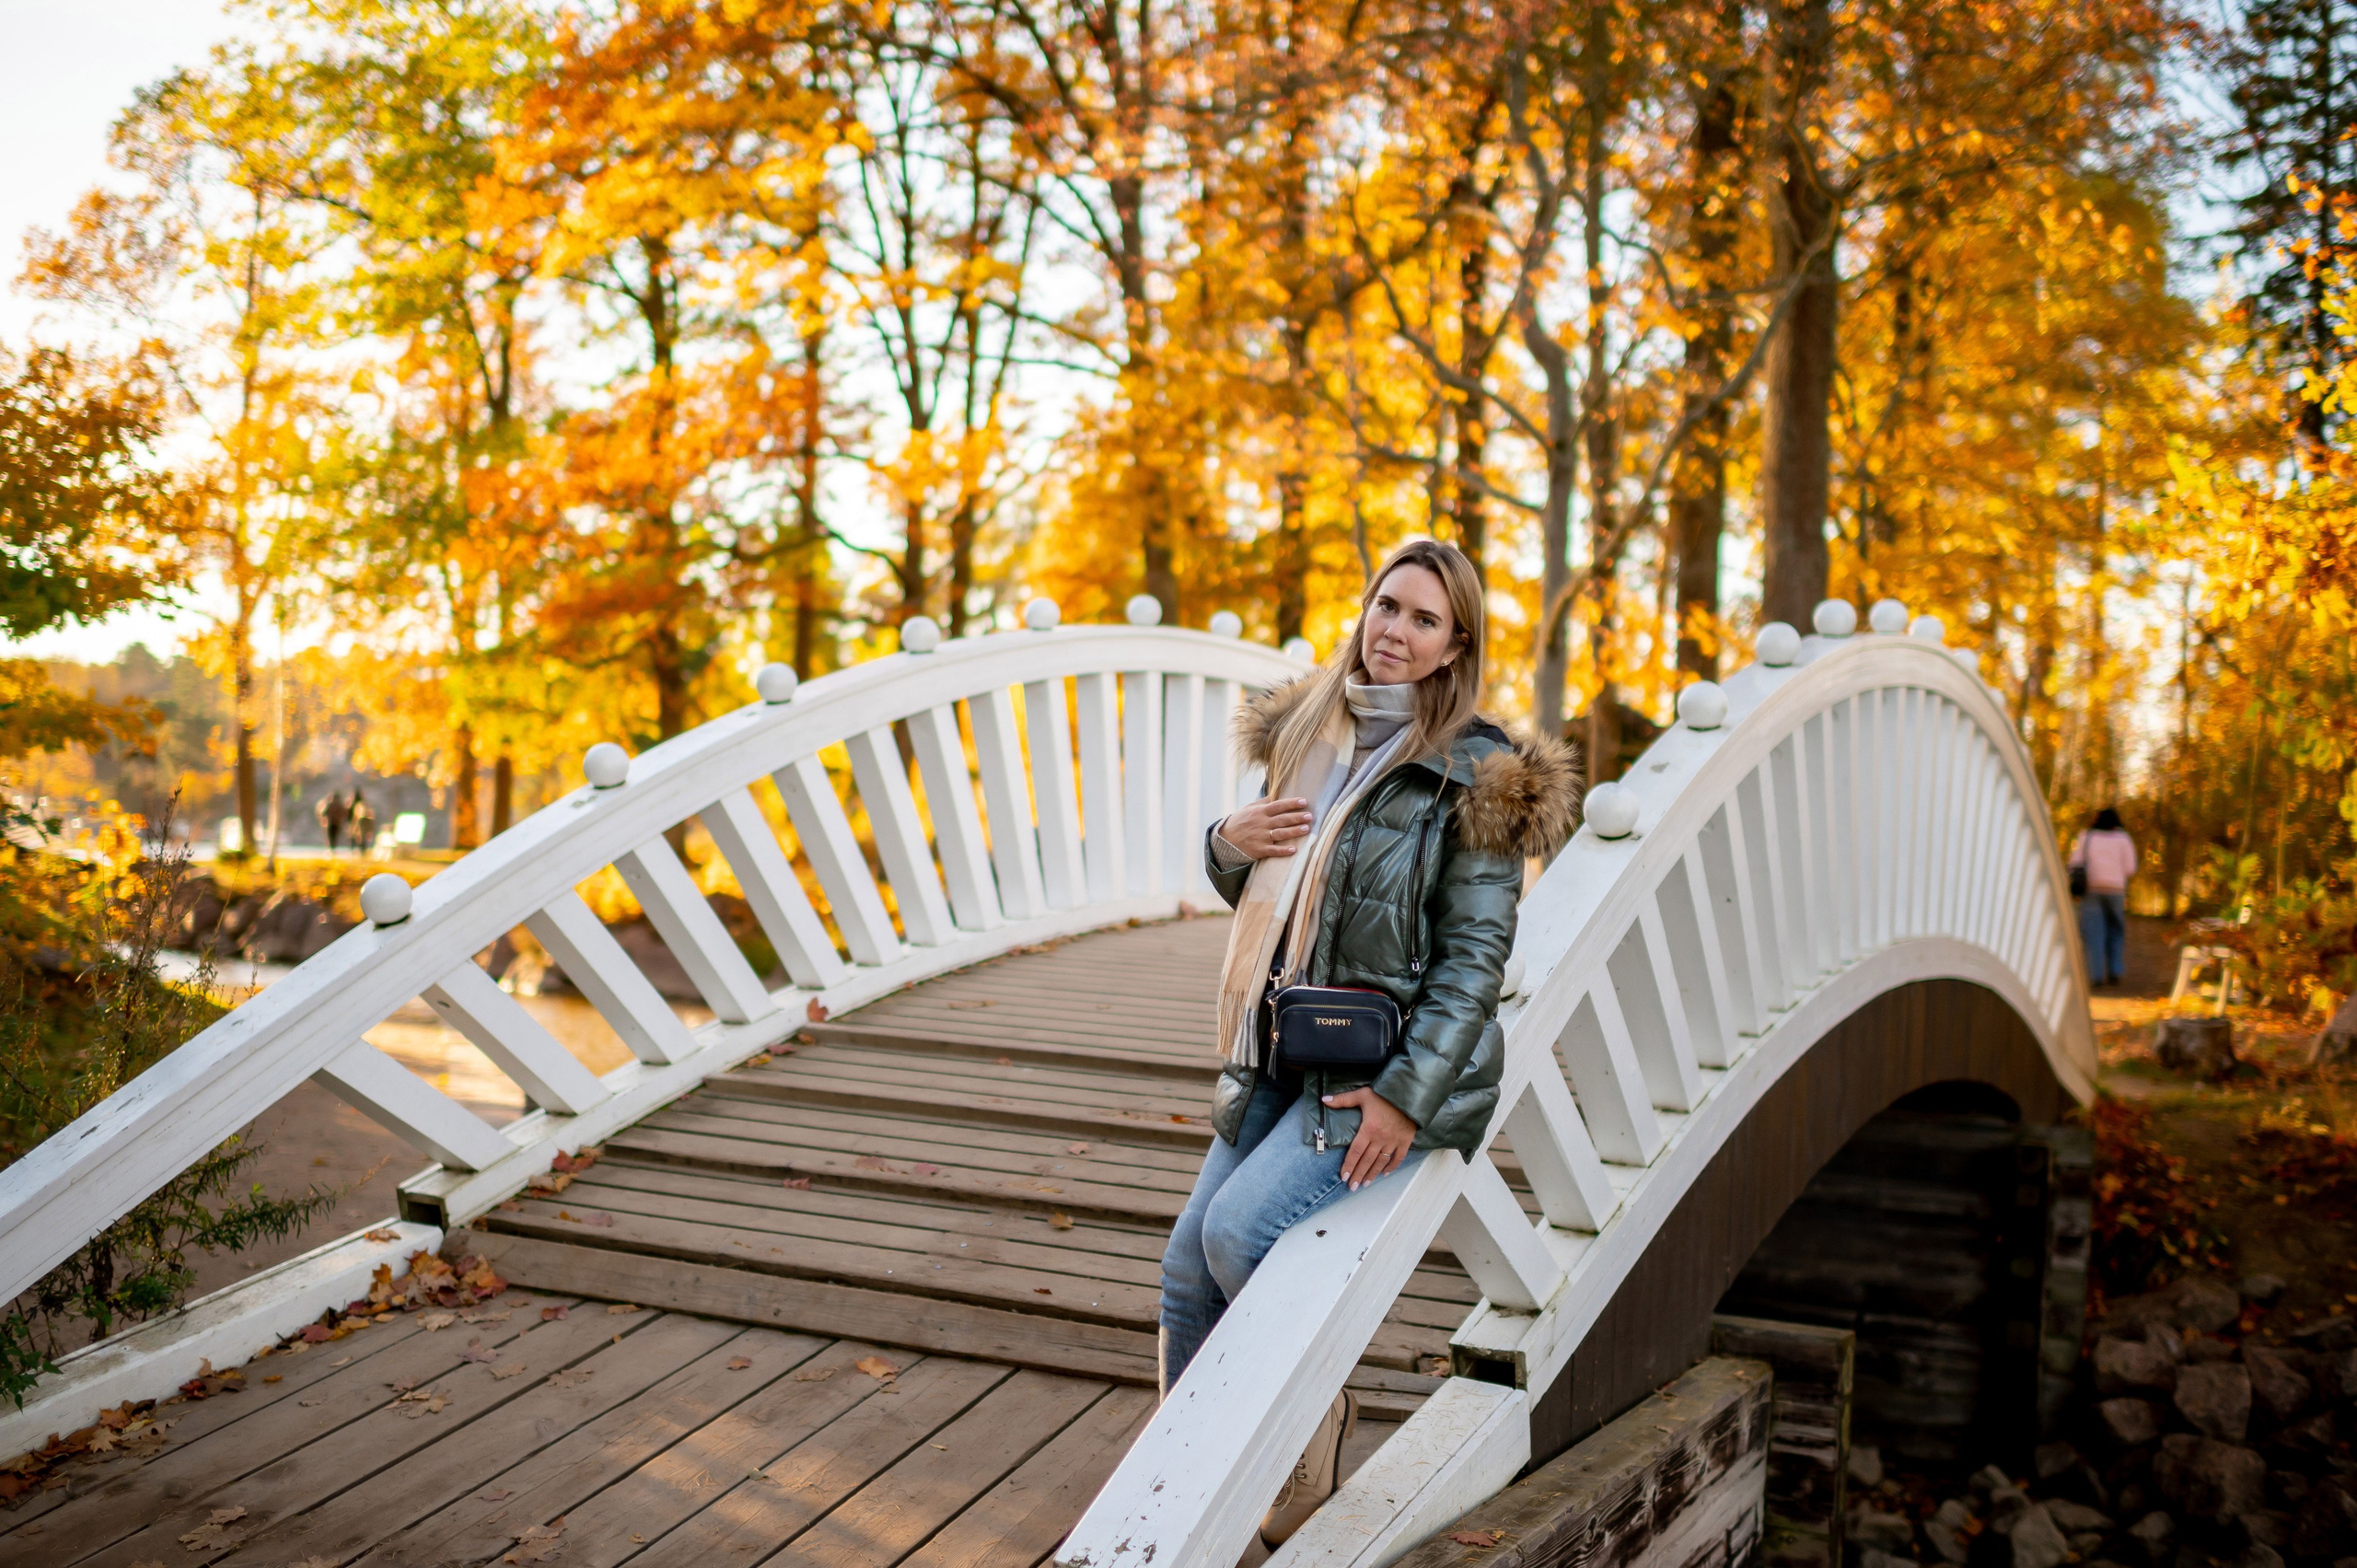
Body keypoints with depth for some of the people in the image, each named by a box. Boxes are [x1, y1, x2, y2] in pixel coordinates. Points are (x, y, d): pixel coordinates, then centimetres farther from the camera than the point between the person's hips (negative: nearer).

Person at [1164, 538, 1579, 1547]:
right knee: (1189, 1272, 3)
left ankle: (1316, 1426, 4)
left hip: (1391, 1067, -6)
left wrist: (1407, 1095, -20)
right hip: (1284, 1058, 7)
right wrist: (1228, 844, -4)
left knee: (1240, 1231, -23)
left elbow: (1475, 952, -13)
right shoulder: (1307, 732, 9)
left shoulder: (1472, 772, -9)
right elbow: (1258, 896, 19)